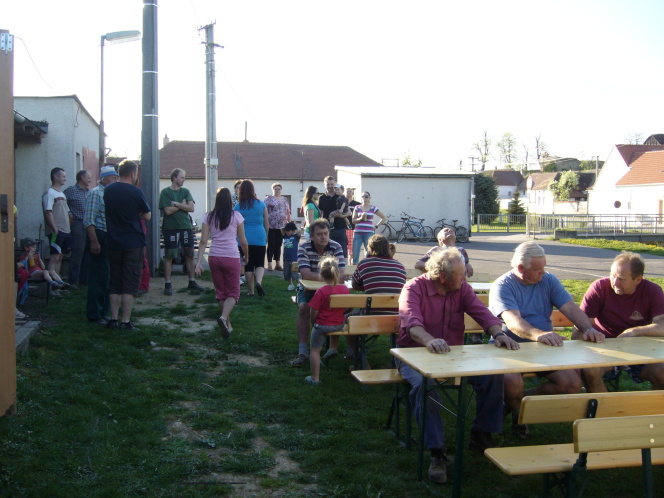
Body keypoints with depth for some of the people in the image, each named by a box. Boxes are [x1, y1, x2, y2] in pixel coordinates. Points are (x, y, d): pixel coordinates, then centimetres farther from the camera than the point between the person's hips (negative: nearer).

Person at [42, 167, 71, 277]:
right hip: (56, 232, -9)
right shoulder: (50, 193, -8)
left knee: (59, 258, 9)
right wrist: (55, 230, -20)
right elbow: (48, 213, -15)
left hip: (65, 231, 9)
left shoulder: (62, 194, 20)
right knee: (55, 257, -12)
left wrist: (69, 228, 14)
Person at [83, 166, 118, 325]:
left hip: (110, 239, 9)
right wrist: (94, 242, -21)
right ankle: (94, 315, 1)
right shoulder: (96, 193, -10)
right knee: (98, 277, -5)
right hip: (100, 238, -9)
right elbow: (89, 220, -16)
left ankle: (103, 312, 21)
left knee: (107, 277, 12)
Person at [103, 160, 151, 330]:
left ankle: (114, 319, 12)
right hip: (133, 242, -4)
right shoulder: (136, 192, -10)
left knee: (114, 282, 12)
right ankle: (126, 321, 0)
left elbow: (108, 212, 15)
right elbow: (147, 216, -3)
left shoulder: (107, 190, 4)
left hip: (113, 242, 4)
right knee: (130, 283, 1)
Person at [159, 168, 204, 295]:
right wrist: (182, 204, -6)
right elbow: (168, 210, -14)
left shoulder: (186, 191, 9)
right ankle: (167, 284, 4)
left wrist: (176, 204, -11)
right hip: (171, 228, -4)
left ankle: (192, 282, 17)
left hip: (186, 226, 4)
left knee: (190, 255, 7)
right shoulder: (165, 192, -3)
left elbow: (191, 208, -4)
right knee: (169, 256, -1)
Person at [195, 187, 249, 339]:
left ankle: (227, 324, 23)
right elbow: (243, 241, 2)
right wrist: (246, 256, 19)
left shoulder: (209, 217, 4)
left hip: (214, 257, 3)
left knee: (221, 292, 16)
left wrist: (199, 262, -3)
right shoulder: (236, 216, -2)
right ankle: (224, 317, -21)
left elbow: (203, 241, -2)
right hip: (231, 257, -3)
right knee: (233, 292, 6)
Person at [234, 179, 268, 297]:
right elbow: (266, 223, 7)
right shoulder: (261, 204, 0)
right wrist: (266, 236, 21)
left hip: (245, 239, 0)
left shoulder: (238, 207, -3)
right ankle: (258, 282, -19)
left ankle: (251, 291, 10)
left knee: (248, 265, 8)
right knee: (260, 263, 8)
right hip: (259, 238, 0)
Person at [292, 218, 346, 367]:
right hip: (308, 289, -1)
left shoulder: (336, 247, -6)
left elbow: (341, 273, -18)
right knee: (304, 308, -29)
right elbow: (305, 273, -24)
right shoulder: (304, 248, -10)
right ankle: (302, 351, -24)